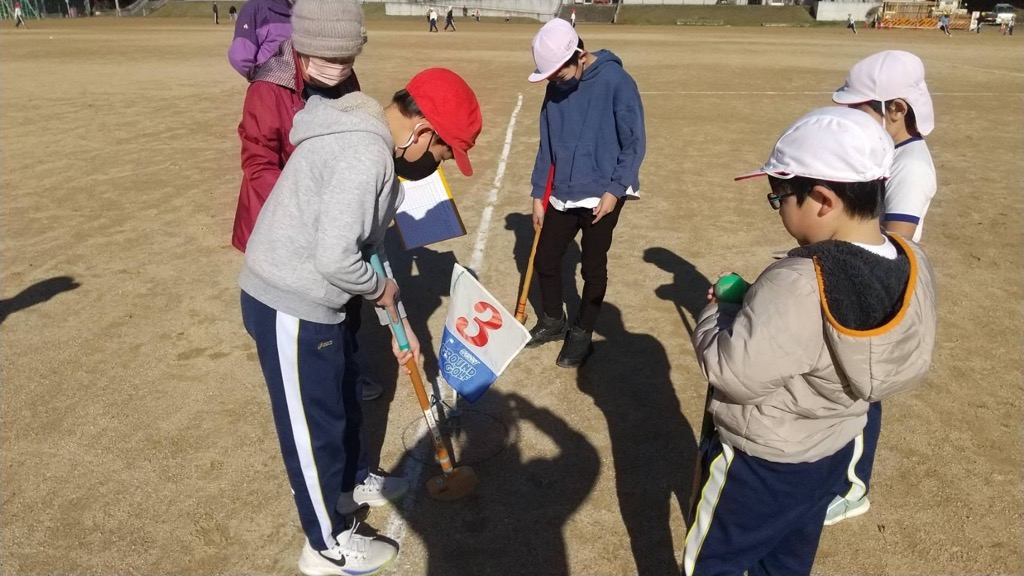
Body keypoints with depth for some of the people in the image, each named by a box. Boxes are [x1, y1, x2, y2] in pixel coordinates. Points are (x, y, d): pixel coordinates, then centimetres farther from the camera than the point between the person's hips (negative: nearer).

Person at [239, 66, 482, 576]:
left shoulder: (367, 142, 9)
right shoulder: (366, 154, -25)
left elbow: (367, 244, 15)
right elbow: (335, 257, -32)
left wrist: (398, 321, 18)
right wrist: (380, 289, -10)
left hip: (308, 302, 10)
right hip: (290, 309, -10)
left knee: (343, 399, 27)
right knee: (315, 424, 7)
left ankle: (346, 484, 53)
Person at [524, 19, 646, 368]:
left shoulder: (616, 81, -14)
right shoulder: (556, 89, 3)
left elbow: (635, 143, -12)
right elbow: (547, 146, 10)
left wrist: (614, 189, -18)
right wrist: (538, 195, 9)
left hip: (602, 196, -6)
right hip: (562, 196, 6)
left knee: (593, 268, 6)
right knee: (545, 260, 11)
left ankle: (581, 334, 24)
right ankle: (554, 322, 33)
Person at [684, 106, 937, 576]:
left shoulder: (798, 285, -36)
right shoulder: (914, 267, -10)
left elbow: (731, 372, -31)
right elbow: (907, 367, 4)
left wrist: (719, 309, -11)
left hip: (760, 464, -8)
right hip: (835, 450, 8)